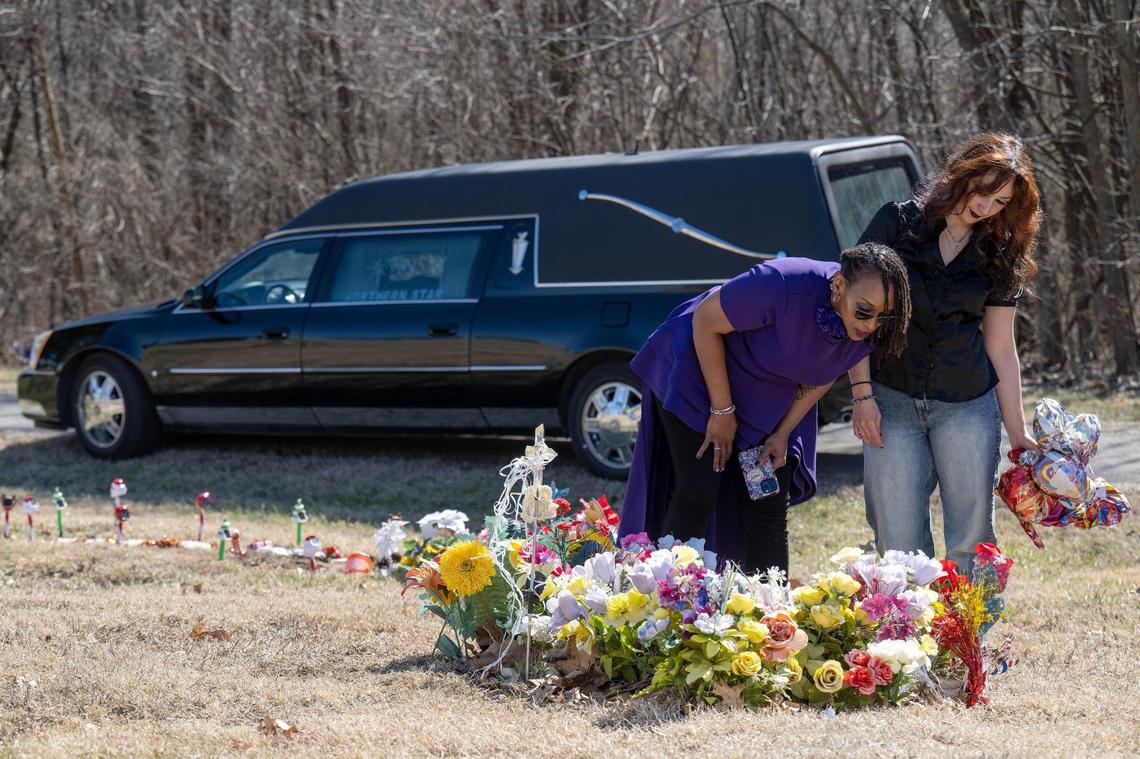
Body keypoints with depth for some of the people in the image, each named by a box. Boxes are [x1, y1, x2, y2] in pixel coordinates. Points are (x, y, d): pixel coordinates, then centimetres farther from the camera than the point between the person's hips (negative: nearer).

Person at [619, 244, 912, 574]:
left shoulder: (867, 330, -18)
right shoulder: (783, 285, -37)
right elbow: (705, 321, -25)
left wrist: (782, 435, -4)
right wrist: (722, 409, -20)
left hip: (767, 405, 6)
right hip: (699, 369, -6)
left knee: (770, 510, 1)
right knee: (698, 495, -11)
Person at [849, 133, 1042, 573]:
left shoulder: (999, 256, 6)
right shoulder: (896, 224, -2)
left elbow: (1001, 348, 8)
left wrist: (1017, 433, 6)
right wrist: (862, 393, -9)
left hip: (968, 405, 2)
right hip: (892, 401, -2)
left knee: (972, 539, -1)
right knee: (898, 545, -3)